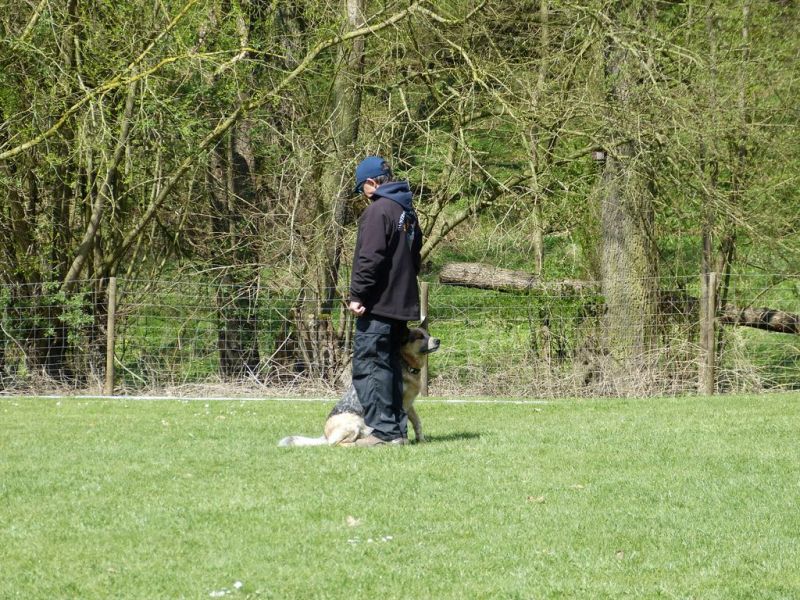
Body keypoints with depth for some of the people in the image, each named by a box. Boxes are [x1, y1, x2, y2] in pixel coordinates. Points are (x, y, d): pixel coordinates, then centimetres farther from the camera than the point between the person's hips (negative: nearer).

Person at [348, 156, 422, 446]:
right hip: (402, 302, 9)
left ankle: (383, 429, -13)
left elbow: (370, 259, -21)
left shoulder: (378, 210, -14)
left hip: (377, 303, -9)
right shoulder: (407, 212, 16)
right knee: (391, 365, 14)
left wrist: (357, 295, -17)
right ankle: (397, 429, 15)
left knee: (369, 365, -8)